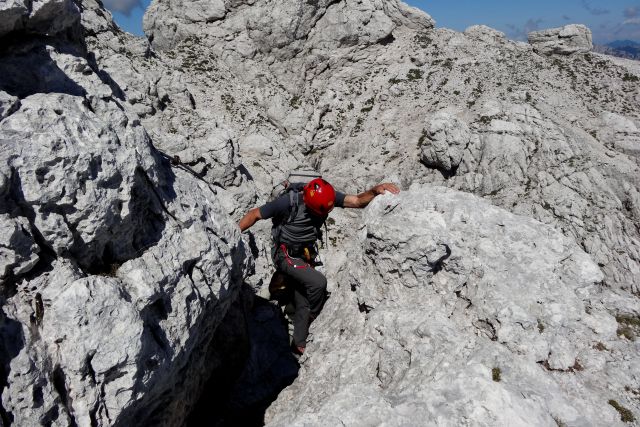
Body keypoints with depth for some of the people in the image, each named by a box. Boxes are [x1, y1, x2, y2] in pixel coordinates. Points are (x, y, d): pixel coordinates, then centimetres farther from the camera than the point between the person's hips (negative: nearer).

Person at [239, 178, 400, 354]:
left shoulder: (327, 196, -15)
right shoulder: (288, 202, -29)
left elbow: (358, 201, -16)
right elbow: (254, 214, -19)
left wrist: (376, 190, -35)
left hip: (306, 256, 6)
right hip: (286, 256, -5)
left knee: (303, 303, 9)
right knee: (318, 282, -26)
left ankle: (299, 345, 26)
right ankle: (313, 318, 3)